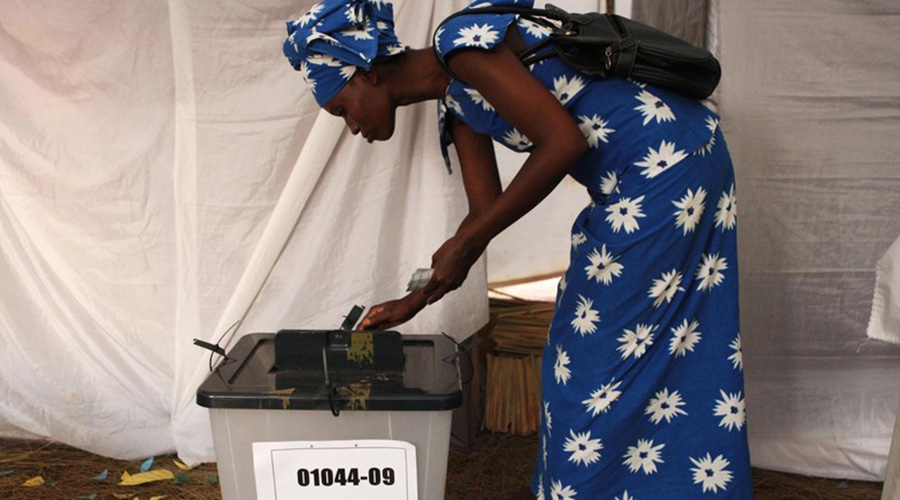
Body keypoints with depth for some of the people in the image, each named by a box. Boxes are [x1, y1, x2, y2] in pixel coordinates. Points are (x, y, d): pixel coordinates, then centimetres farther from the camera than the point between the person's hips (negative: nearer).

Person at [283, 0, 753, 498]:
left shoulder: (461, 41, -17)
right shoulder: (454, 101, 11)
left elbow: (564, 142, -24)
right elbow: (486, 209, 13)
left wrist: (467, 243, -19)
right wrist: (413, 303, 17)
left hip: (667, 161, -10)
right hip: (633, 179, 10)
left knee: (603, 347, -2)